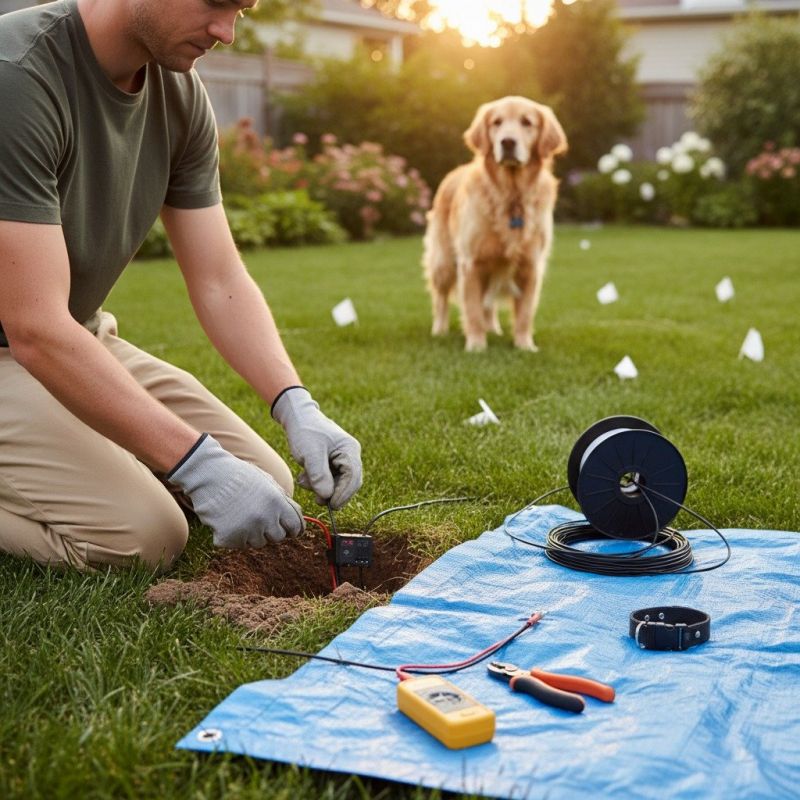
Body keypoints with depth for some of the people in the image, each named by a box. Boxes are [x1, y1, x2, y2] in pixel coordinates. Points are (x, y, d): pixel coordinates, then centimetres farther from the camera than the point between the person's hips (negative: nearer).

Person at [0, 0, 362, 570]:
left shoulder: (181, 94, -3)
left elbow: (220, 282, -2)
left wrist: (297, 406, -18)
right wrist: (200, 465, -34)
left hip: (85, 340, 8)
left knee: (268, 484, 1)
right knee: (145, 535, -24)